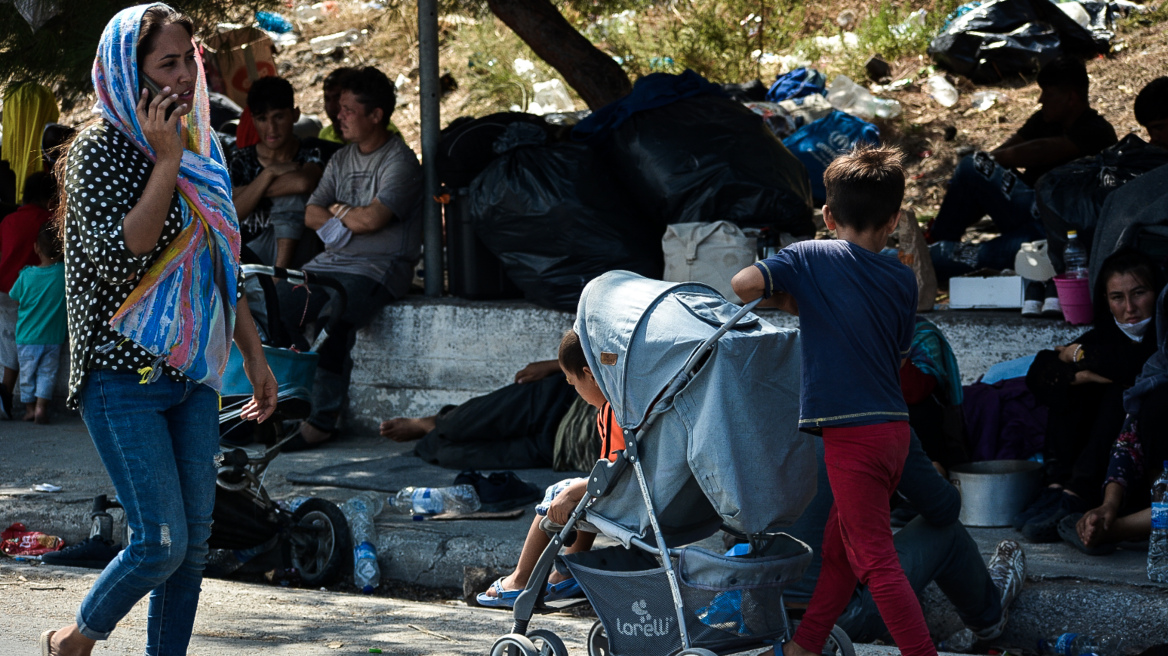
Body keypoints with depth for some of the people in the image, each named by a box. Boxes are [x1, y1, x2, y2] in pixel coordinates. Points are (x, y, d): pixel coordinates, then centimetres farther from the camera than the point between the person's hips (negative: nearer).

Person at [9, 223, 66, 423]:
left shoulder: (26, 275, -11)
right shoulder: (66, 273, -12)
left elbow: (16, 300, 2)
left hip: (26, 337, 0)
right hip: (54, 337, 0)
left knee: (27, 373, 12)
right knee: (47, 373, 8)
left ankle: (29, 408, 17)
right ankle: (41, 406, -3)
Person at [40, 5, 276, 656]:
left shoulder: (199, 146, 13)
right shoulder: (100, 148, -10)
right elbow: (120, 256, -22)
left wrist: (254, 353, 20)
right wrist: (166, 162, -20)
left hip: (192, 374, 7)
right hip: (124, 375, -7)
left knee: (195, 542, 5)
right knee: (162, 542, -10)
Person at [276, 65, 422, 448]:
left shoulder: (400, 163, -7)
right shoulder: (341, 160, 18)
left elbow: (372, 219, -19)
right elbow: (312, 215, 12)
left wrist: (337, 213, 1)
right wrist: (350, 219, -6)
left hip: (378, 270, -8)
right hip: (331, 264, 8)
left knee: (333, 320, -33)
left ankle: (324, 419, -27)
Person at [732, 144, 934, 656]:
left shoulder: (810, 256, -3)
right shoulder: (903, 280, 10)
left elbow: (742, 284, -16)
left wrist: (788, 301, 5)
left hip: (851, 433, -6)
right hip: (894, 426, 6)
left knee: (875, 560, -6)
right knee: (838, 549, 18)